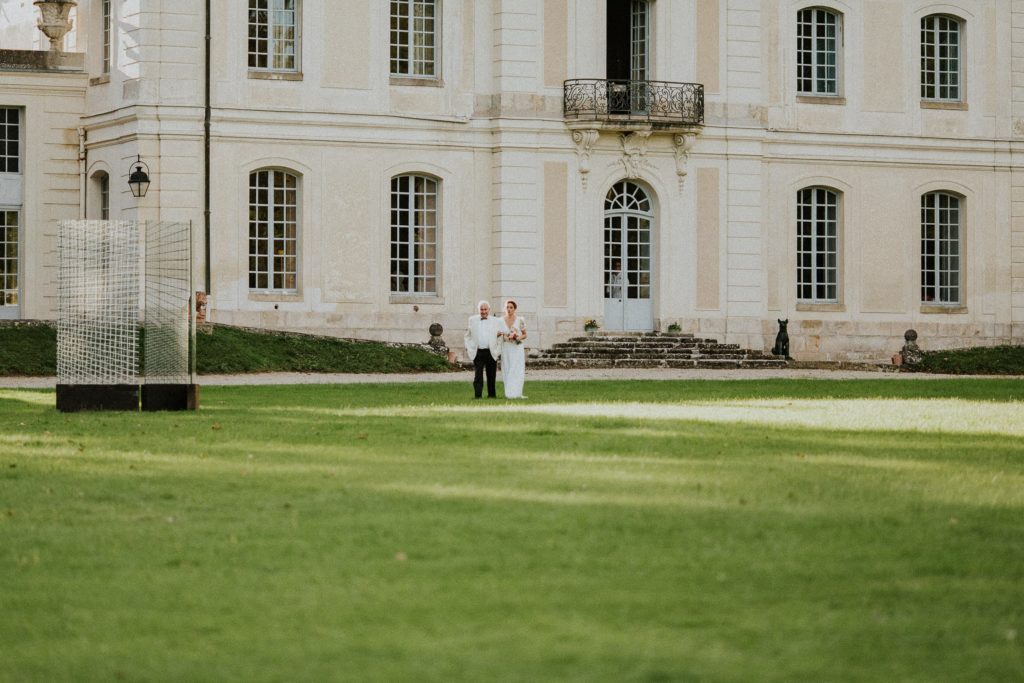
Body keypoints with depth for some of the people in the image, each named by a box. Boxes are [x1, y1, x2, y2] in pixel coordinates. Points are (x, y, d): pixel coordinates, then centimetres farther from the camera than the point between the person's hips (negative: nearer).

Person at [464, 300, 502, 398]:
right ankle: (477, 395, -6)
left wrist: (498, 351, 0)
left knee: (491, 376, 7)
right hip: (478, 353, 0)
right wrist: (469, 348, 4)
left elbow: (500, 338, 8)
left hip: (491, 353, 0)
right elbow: (468, 336, 15)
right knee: (477, 375, -7)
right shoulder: (472, 320, 10)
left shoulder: (496, 321, 7)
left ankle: (492, 394, 17)